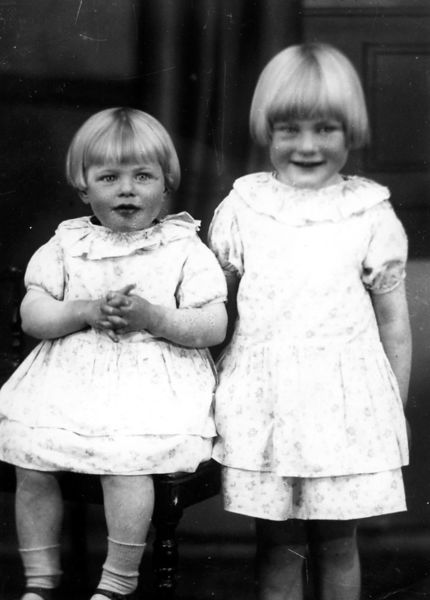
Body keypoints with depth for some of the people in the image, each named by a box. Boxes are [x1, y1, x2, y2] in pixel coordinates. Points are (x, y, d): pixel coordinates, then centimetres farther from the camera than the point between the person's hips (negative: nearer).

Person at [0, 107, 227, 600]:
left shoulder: (186, 250, 3)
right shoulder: (65, 246, 10)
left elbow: (214, 327, -2)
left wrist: (152, 317, -16)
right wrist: (85, 311, -12)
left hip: (153, 379, -3)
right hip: (69, 375, 3)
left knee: (125, 458, -28)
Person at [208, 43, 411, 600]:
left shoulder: (371, 214, 0)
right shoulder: (241, 208, 3)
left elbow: (394, 324, 6)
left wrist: (394, 410, 7)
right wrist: (206, 386, 6)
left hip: (344, 402, -1)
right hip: (262, 401, 1)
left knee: (336, 544, 8)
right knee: (276, 546, 6)